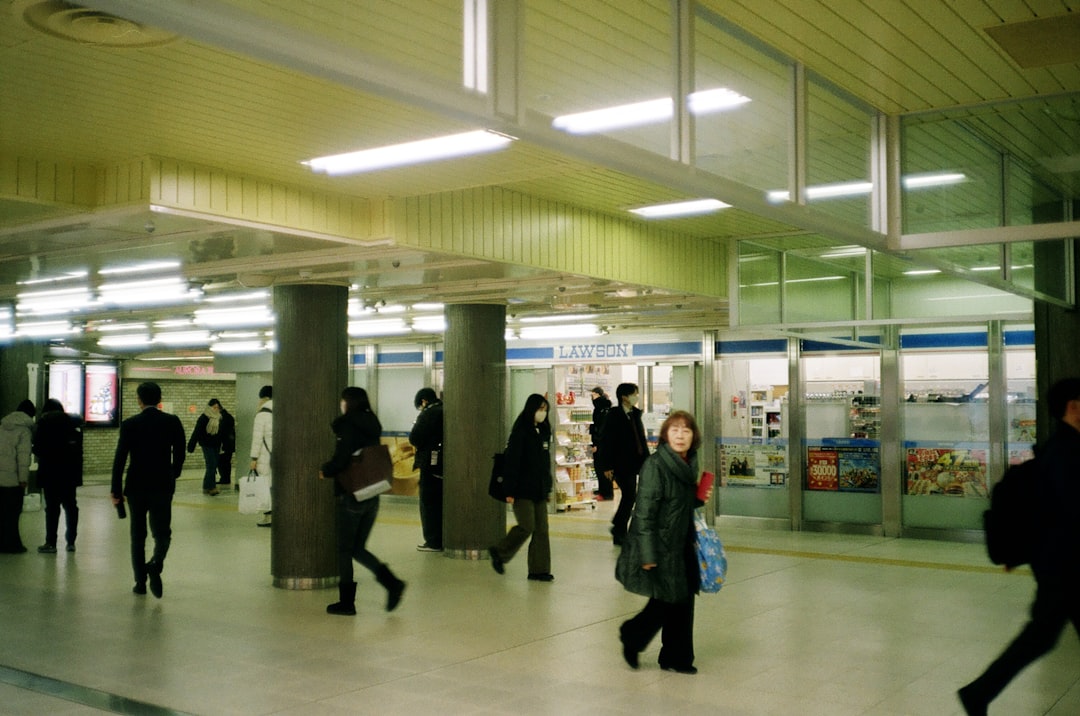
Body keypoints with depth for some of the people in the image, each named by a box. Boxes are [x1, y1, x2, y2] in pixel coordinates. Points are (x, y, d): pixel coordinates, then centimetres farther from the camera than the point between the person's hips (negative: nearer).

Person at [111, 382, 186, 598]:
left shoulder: (129, 424, -5)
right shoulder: (172, 422, -3)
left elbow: (120, 459, -6)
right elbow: (180, 453, 2)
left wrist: (116, 491, 0)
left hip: (136, 487, 0)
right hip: (163, 486, 0)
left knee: (138, 535, 13)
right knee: (162, 532, 8)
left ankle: (140, 581, 15)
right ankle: (156, 564, -21)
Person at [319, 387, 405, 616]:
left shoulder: (348, 426, -12)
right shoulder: (371, 426, 10)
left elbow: (340, 461, -21)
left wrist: (325, 471, -1)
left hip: (351, 496, -7)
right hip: (372, 496, 7)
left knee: (344, 549, 5)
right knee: (358, 548, 15)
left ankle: (346, 601, 11)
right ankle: (391, 582, 1)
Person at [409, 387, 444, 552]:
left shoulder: (428, 414, -11)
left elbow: (414, 439, -15)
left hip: (432, 465, -7)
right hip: (447, 465, 7)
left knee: (429, 504, 0)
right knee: (442, 503, 15)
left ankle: (433, 542, 1)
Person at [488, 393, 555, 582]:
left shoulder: (543, 431, 11)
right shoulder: (520, 432, -11)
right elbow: (512, 462, -14)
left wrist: (547, 486, 16)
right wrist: (510, 491, -17)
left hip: (539, 490, 7)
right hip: (522, 490, -7)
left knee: (541, 529, 4)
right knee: (527, 526, -10)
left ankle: (539, 570, 8)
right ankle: (498, 552, 12)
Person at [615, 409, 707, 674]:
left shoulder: (689, 465, 8)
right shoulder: (655, 465, -17)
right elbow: (645, 510, -20)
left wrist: (699, 499, 1)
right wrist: (647, 554, -22)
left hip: (682, 544, 8)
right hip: (660, 545, -8)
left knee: (683, 600, 10)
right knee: (667, 600, -1)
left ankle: (677, 658, 22)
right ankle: (631, 635, 24)